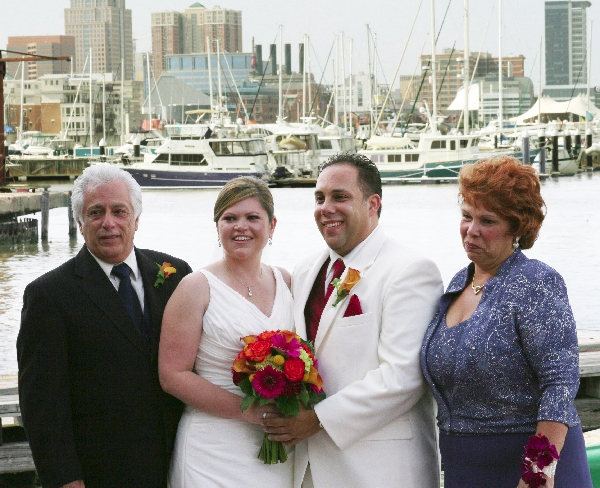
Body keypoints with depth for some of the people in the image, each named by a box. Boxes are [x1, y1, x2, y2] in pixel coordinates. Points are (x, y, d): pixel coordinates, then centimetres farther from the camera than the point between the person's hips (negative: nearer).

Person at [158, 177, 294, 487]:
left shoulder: (286, 283, 9)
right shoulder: (198, 287, -4)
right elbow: (173, 375, -9)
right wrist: (243, 409, -17)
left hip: (278, 449, 4)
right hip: (216, 449, -4)